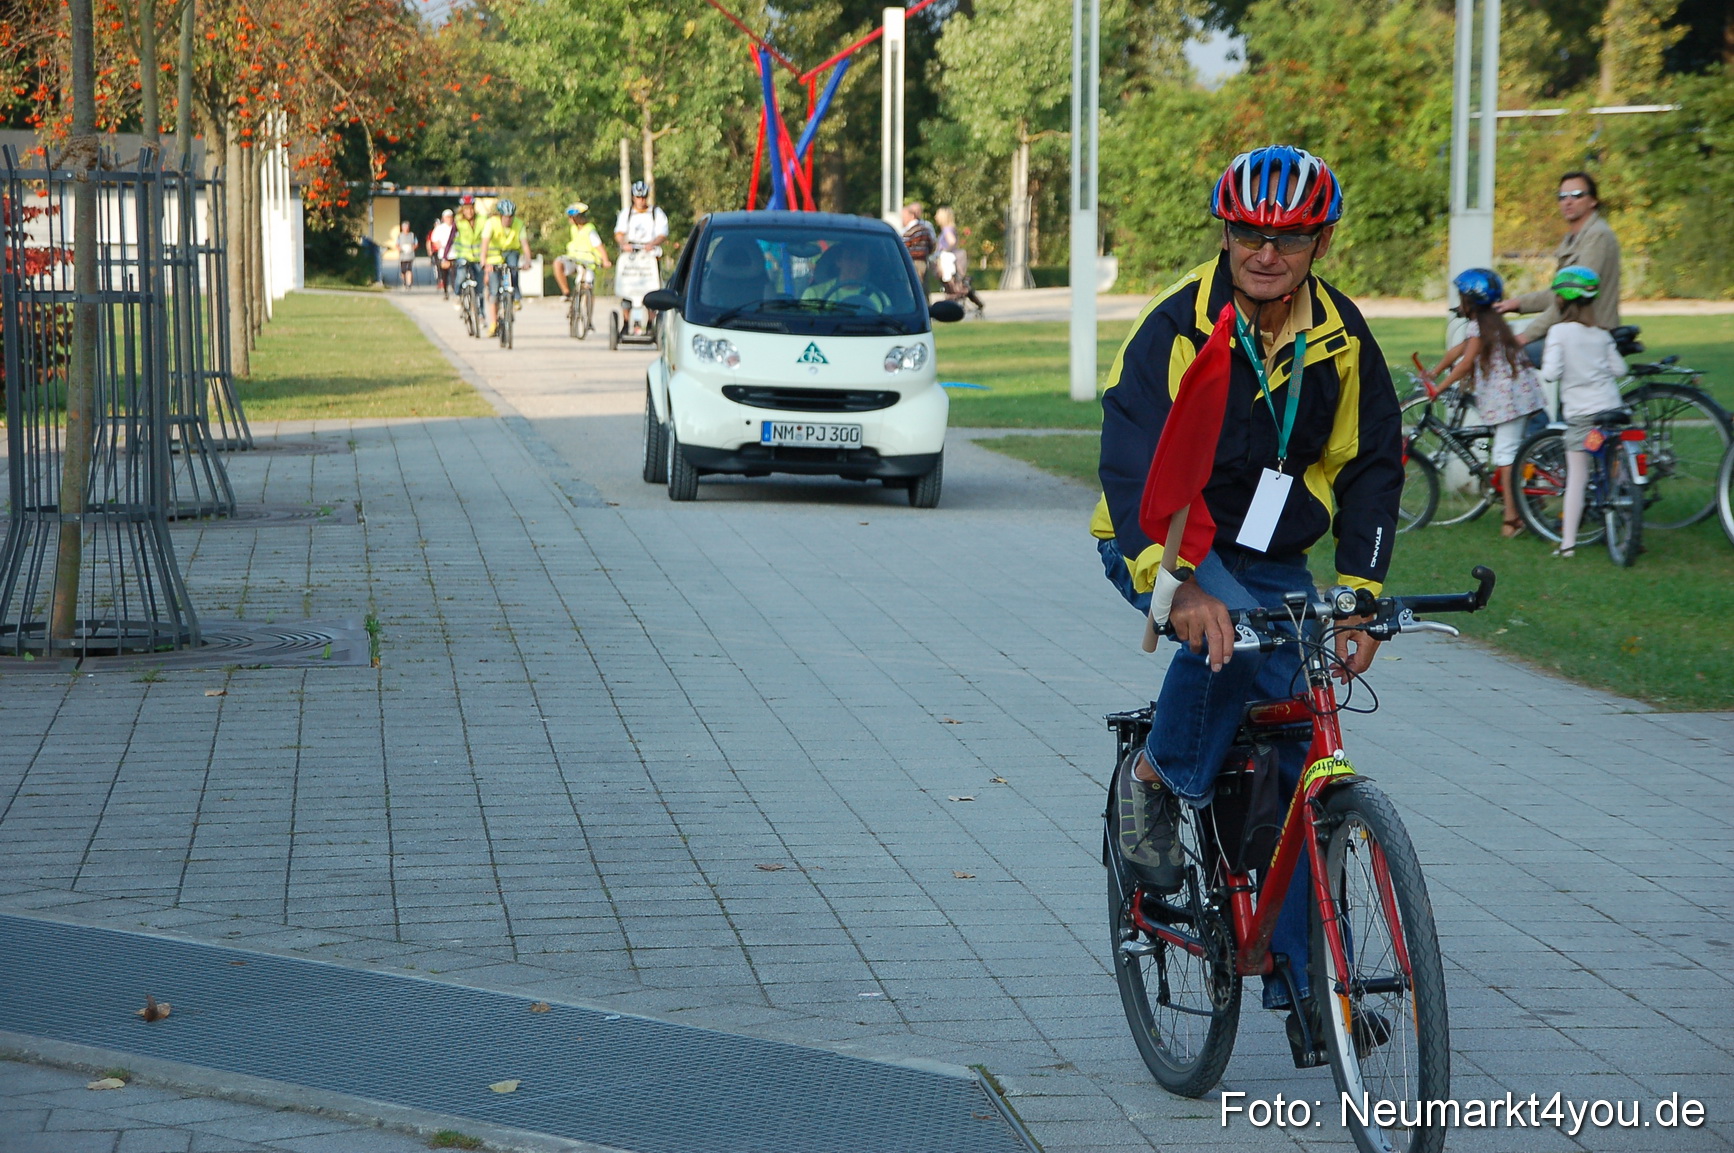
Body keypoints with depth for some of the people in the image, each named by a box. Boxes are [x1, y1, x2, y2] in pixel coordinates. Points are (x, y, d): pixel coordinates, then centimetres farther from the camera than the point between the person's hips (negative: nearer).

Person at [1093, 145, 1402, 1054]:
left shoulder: (1343, 340, -5)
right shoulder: (1177, 328, -19)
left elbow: (1369, 468, -1)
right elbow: (1132, 463, -30)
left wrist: (1359, 594, -15)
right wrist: (1177, 584, -46)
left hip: (1274, 558, 4)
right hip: (1160, 545, -4)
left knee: (1307, 761, -3)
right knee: (1230, 629, -39)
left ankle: (1306, 987, 6)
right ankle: (1159, 781, -12)